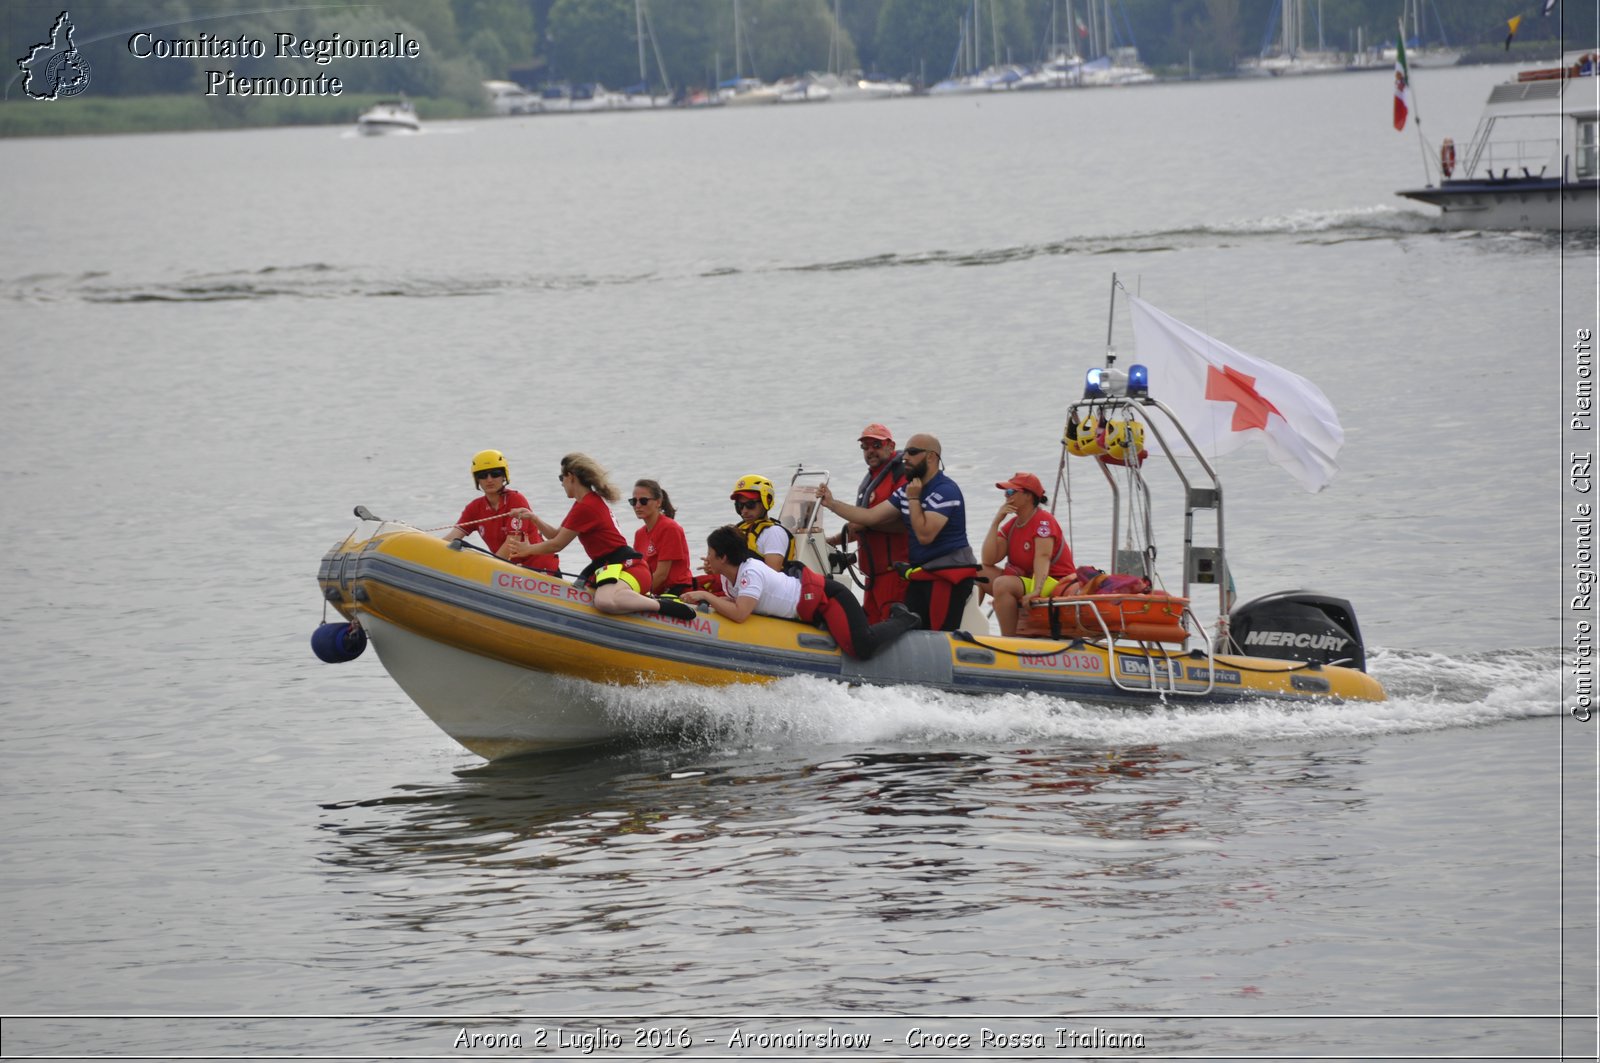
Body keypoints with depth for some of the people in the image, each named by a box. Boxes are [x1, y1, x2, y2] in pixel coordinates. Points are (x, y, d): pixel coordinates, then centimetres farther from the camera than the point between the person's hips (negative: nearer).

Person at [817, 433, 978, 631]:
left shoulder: (945, 491, -14)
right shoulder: (907, 489, 15)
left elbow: (924, 535, -23)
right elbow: (871, 516, 14)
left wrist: (913, 499, -15)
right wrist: (832, 504, 8)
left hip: (948, 576, -9)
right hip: (920, 575, 9)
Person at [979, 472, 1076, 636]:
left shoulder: (1044, 520, -11)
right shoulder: (1011, 525, 11)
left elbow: (1043, 557, -26)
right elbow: (988, 560, 0)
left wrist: (1036, 591, -40)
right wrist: (996, 522, -5)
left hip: (1056, 585, -8)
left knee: (1002, 584, -31)